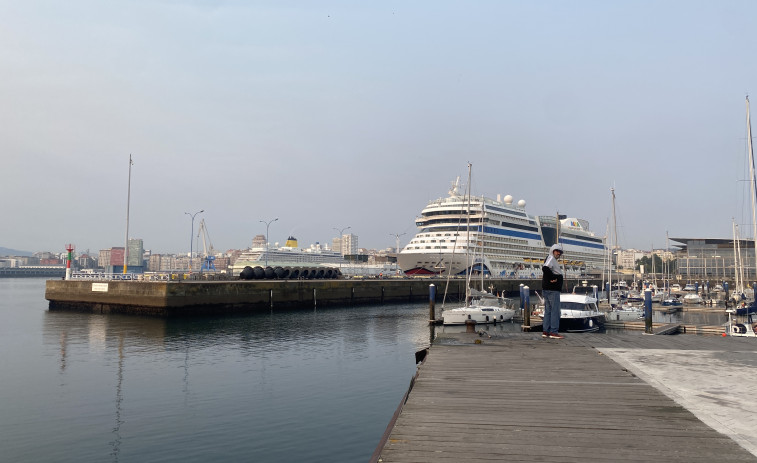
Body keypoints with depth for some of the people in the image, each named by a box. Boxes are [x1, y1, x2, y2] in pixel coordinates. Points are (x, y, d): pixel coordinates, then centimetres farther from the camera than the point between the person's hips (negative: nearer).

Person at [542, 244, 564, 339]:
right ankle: (553, 332, -6)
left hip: (547, 289, 10)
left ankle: (545, 331, 14)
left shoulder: (553, 260, 21)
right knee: (555, 310, -7)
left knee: (548, 310, 12)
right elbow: (545, 268, -28)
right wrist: (552, 279, -20)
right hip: (552, 289, -10)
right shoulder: (551, 258, -10)